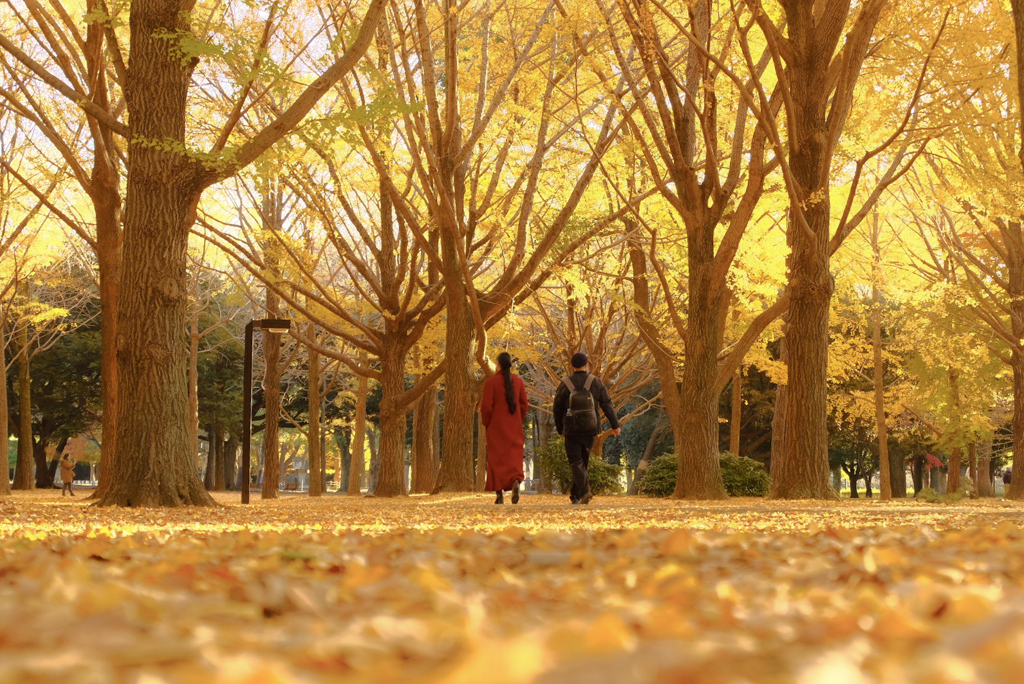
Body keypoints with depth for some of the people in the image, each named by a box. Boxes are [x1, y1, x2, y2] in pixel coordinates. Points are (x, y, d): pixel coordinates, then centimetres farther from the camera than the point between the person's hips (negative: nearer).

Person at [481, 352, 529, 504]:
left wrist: (486, 423, 3)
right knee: (514, 457, 7)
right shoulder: (518, 381, 1)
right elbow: (525, 404, 2)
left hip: (496, 426, -2)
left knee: (497, 459, 5)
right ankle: (516, 481, -21)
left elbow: (486, 406, -12)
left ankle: (500, 494, 2)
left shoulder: (491, 382, -9)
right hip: (514, 427, 2)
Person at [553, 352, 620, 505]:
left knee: (576, 462, -2)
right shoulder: (595, 382, -1)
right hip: (590, 429, 2)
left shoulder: (565, 384, -3)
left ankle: (585, 490, -24)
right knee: (583, 461, 15)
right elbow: (607, 404, -4)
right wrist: (615, 425, -3)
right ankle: (575, 495, 23)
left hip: (571, 429, -2)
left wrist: (560, 429, 17)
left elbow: (557, 408, 4)